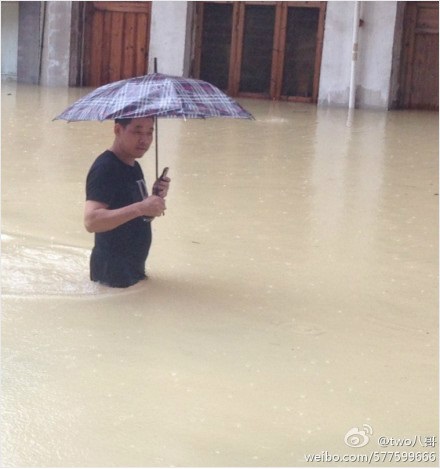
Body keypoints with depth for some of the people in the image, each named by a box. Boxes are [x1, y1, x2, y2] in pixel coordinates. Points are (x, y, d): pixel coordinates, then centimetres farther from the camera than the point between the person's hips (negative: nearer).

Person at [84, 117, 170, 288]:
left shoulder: (133, 166, 10)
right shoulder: (105, 168, -19)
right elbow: (91, 221, -30)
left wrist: (155, 196, -3)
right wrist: (140, 208, -38)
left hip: (134, 268, 9)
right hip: (113, 273, -9)